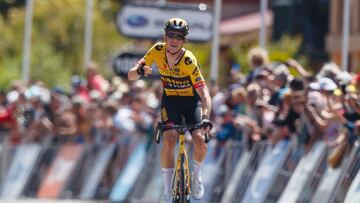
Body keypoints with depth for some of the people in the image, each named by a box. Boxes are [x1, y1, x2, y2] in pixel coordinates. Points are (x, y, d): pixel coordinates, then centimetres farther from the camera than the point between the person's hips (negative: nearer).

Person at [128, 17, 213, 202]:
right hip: (170, 99, 2)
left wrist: (205, 117, -51)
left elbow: (204, 93, -34)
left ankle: (197, 175, 12)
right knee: (169, 140, -21)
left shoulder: (189, 61, -29)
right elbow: (131, 76, -15)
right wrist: (140, 71, -39)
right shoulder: (157, 51, -19)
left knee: (199, 140, -21)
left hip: (191, 100, -2)